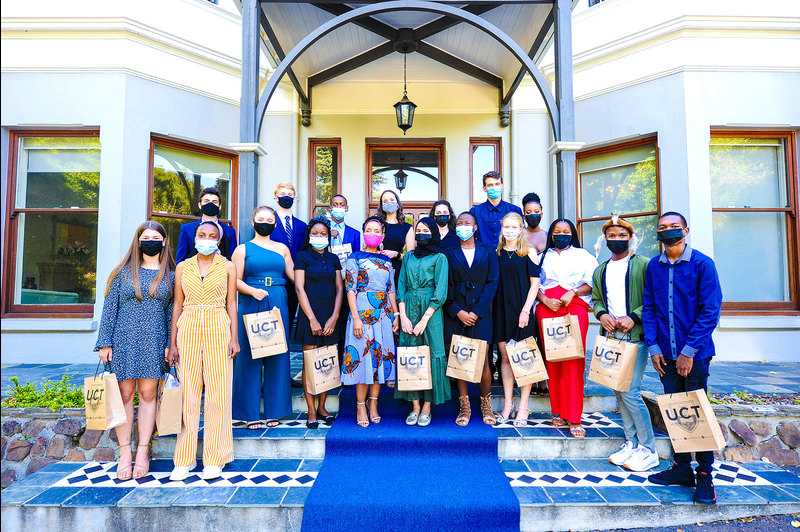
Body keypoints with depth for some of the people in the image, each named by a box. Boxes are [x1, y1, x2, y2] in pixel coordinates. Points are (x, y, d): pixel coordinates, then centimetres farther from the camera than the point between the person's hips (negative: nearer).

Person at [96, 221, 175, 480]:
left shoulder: (170, 275, 7)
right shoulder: (124, 271, 6)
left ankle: (143, 452, 14)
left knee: (148, 394, 4)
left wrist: (171, 346, 1)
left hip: (154, 342, 0)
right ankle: (125, 453, 13)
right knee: (124, 394, 2)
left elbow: (172, 312, 7)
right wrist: (105, 342, -2)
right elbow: (109, 308, 5)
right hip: (124, 341, 0)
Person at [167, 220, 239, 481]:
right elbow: (177, 305, 11)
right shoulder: (182, 267, 11)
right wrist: (173, 342, 7)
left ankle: (214, 459, 10)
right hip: (188, 329, 2)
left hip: (218, 329, -1)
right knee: (188, 393, 3)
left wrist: (234, 338, -2)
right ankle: (184, 459, 14)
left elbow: (231, 304, 5)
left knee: (218, 393, -1)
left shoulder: (228, 267, 7)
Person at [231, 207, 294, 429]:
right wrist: (252, 291, -18)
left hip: (278, 304, 3)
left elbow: (294, 275, 12)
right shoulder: (243, 249, 6)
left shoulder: (282, 249, 14)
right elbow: (235, 280, -2)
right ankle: (251, 413, 10)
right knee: (250, 356, -1)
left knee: (277, 356, 4)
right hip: (251, 306, -2)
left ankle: (274, 411, 15)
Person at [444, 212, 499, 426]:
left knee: (482, 361, -2)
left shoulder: (488, 252, 10)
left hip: (480, 311, 0)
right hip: (455, 312, 0)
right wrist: (458, 311, -9)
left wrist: (476, 311, -7)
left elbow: (492, 282, 2)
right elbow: (445, 285, 3)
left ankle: (486, 405, 15)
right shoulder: (449, 252, 9)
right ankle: (464, 406, 11)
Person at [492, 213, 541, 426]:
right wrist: (491, 308, 3)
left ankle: (523, 407, 7)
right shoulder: (496, 253, 10)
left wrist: (526, 310, -11)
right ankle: (508, 404, 16)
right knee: (505, 357, 7)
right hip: (501, 310, 3)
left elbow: (535, 282, -3)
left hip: (521, 309, -3)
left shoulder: (528, 252, 1)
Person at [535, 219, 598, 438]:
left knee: (574, 361, -11)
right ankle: (558, 412, 8)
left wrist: (573, 292, -9)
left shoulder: (583, 255, 18)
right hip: (547, 308, 2)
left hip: (575, 307, -1)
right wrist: (545, 300, -6)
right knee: (551, 359, -2)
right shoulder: (543, 257, 20)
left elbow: (592, 282, 6)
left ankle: (573, 418, -9)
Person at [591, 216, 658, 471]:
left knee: (630, 392, -10)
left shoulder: (643, 265, -2)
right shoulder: (600, 270, 15)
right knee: (618, 391, 11)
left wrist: (634, 318, -16)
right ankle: (631, 442, 24)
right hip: (610, 336, 6)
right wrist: (601, 314, 0)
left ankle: (648, 450, 7)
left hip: (636, 337, -6)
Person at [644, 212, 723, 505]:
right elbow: (648, 308, 7)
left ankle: (704, 474, 18)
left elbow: (710, 311, -10)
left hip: (694, 354, -4)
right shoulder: (653, 267, 6)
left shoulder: (702, 264, -6)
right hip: (666, 354, 4)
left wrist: (689, 351, -13)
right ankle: (682, 467, 26)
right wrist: (653, 347, -1)